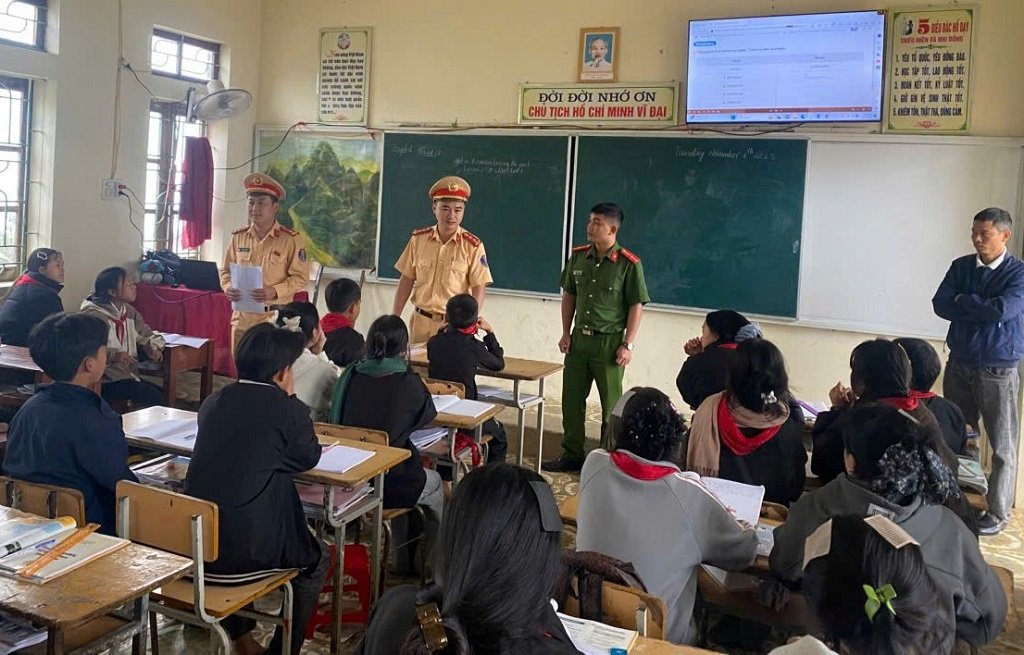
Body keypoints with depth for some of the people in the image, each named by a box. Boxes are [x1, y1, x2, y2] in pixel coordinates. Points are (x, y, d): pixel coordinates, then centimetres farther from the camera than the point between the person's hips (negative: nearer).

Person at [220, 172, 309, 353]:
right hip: (242, 318, 4)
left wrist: (274, 292, -21)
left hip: (275, 319, -4)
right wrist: (228, 287, -6)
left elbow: (300, 277, -7)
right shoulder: (238, 237, 7)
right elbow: (226, 270, 16)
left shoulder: (291, 239, -6)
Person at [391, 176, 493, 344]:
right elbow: (407, 280, 7)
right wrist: (394, 318, 5)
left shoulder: (473, 246, -9)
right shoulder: (418, 239, 0)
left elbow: (479, 289, -9)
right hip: (420, 321, 3)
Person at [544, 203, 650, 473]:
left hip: (610, 342, -5)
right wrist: (566, 333, 7)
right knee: (571, 399, 12)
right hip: (579, 339, 5)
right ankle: (572, 455, 25)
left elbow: (637, 306, -10)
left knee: (611, 404, 6)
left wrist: (628, 345, -13)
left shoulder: (629, 264, -12)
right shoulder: (578, 257, 2)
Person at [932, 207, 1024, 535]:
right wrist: (982, 309, -15)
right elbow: (940, 305, -6)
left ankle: (997, 513, 15)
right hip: (959, 364, 4)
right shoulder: (961, 266, 4)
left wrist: (963, 301, -10)